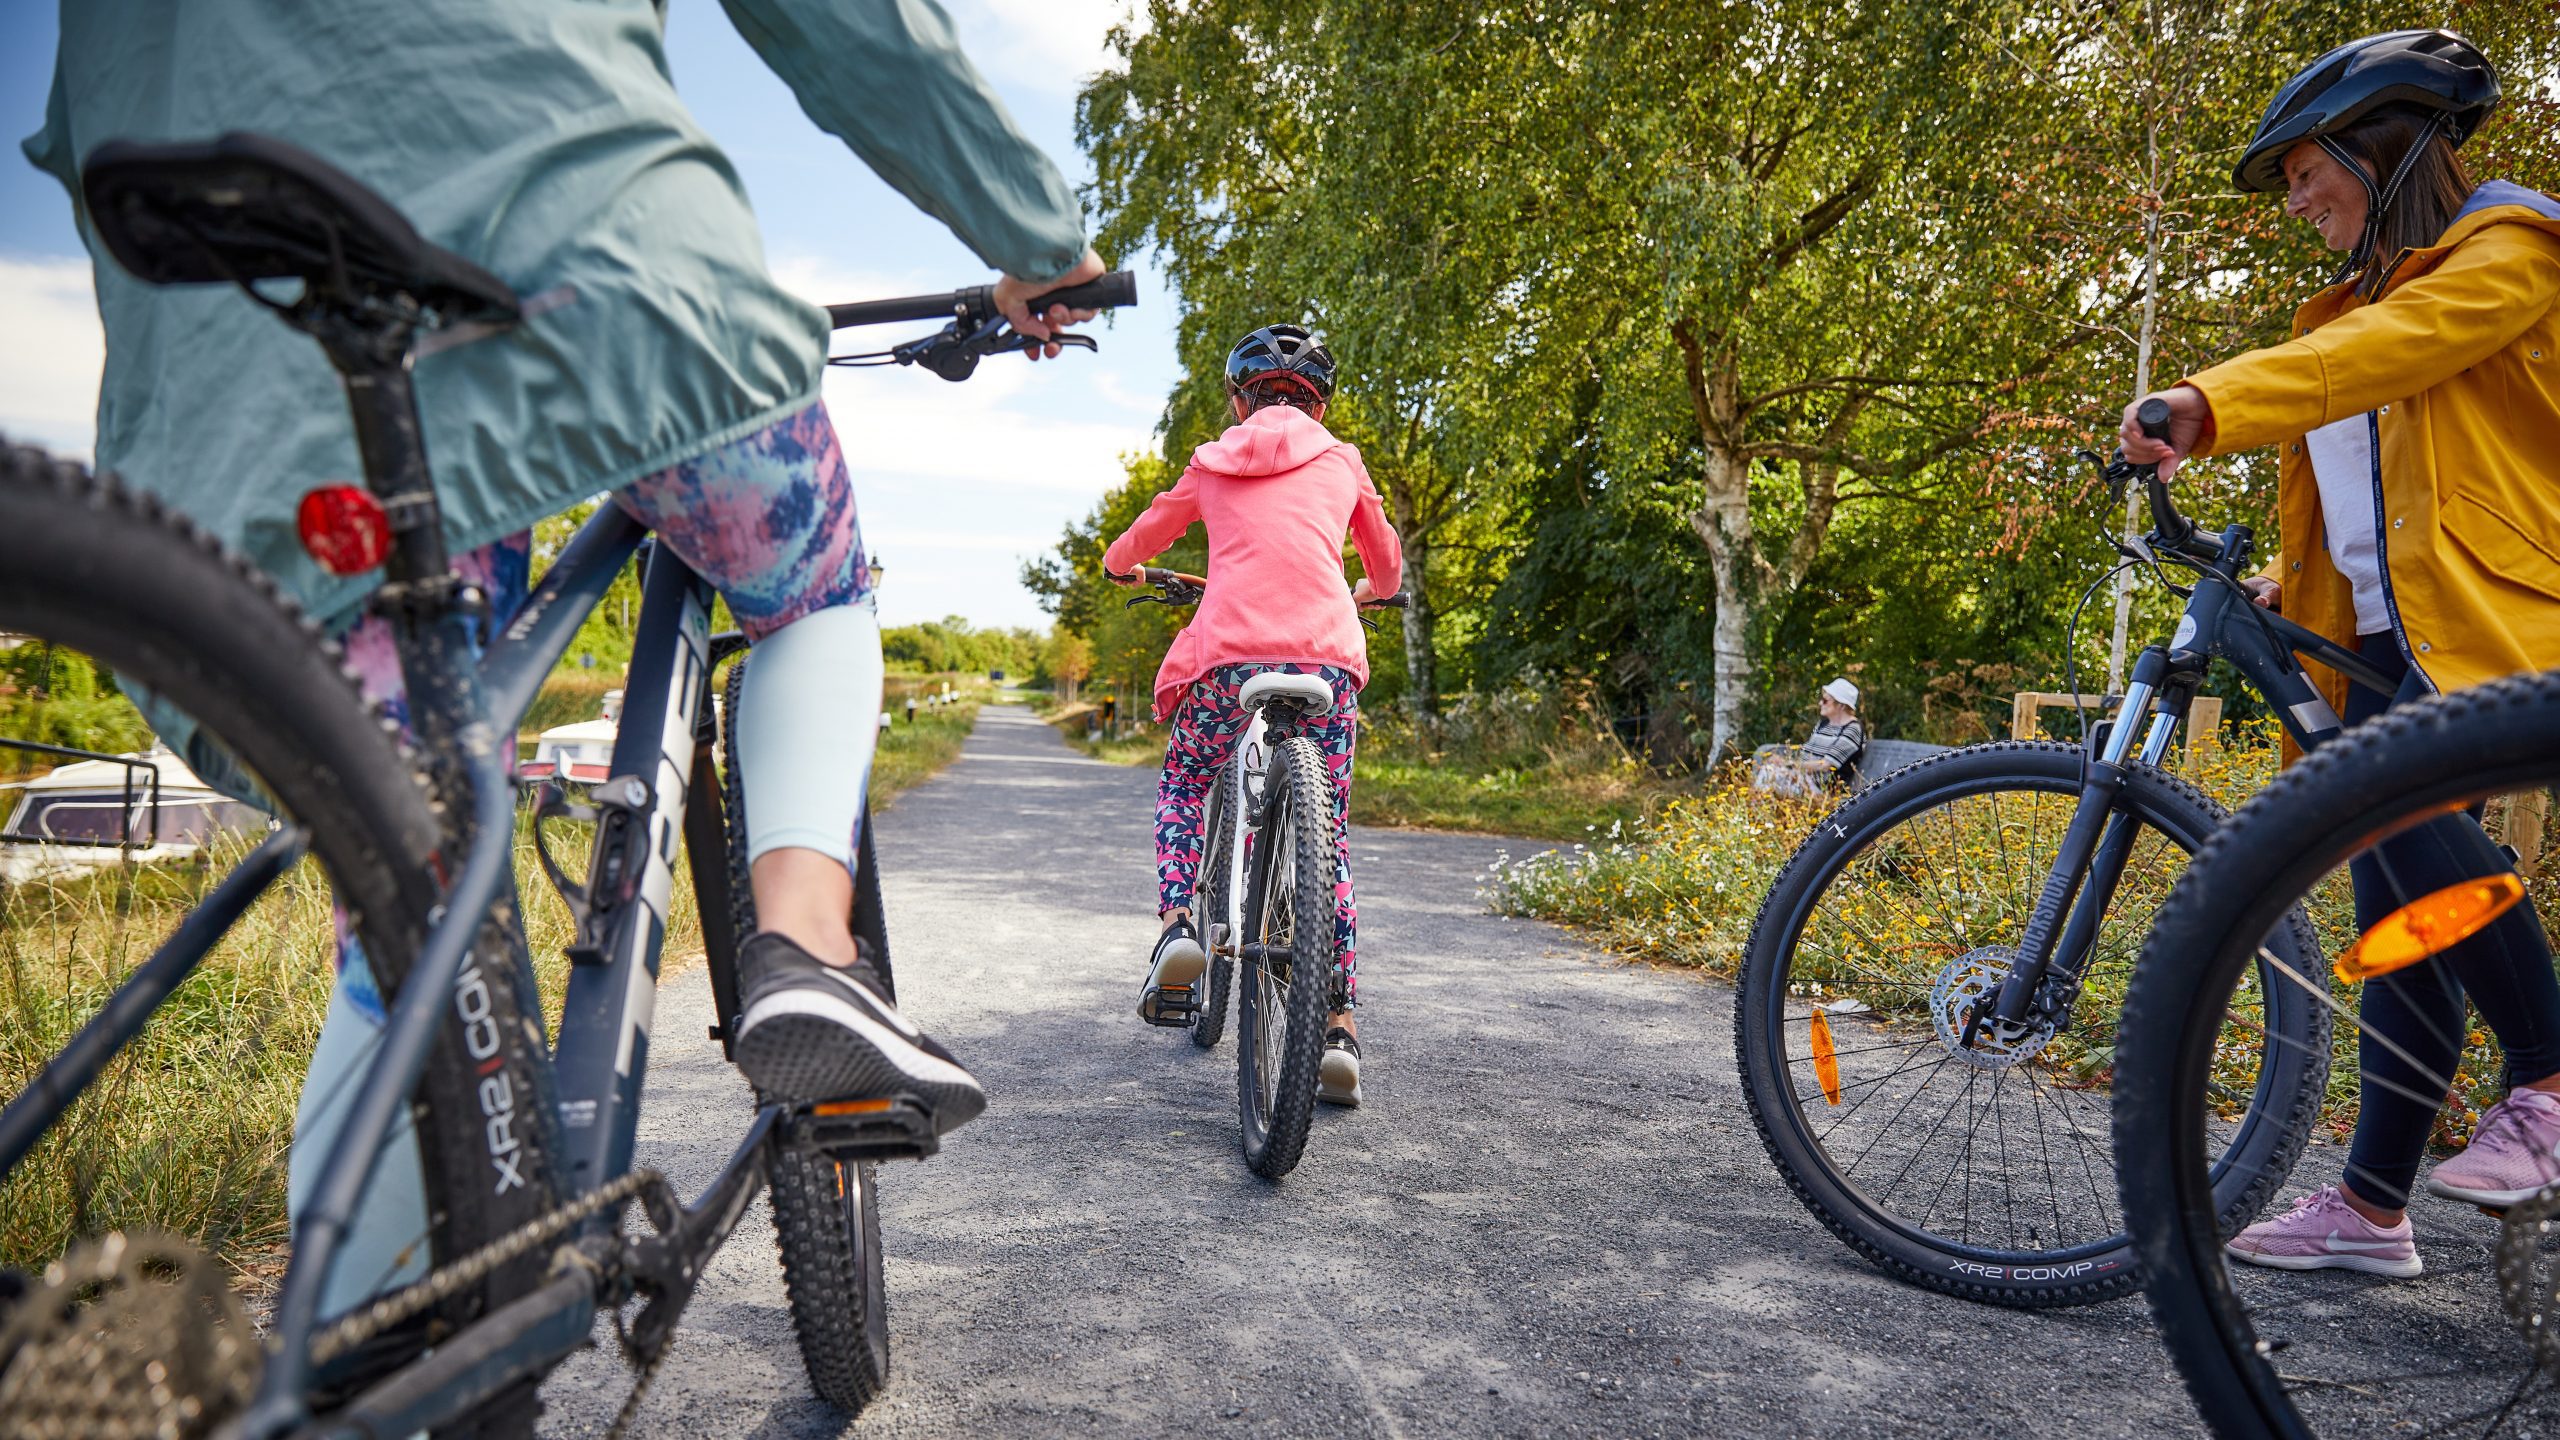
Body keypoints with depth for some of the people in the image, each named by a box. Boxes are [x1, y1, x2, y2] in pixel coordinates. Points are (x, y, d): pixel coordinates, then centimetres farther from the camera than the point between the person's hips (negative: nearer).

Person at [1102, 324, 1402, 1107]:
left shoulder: (1213, 464, 21)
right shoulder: (1341, 462, 21)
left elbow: (1127, 550, 31)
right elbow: (1387, 567, 34)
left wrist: (1122, 567, 55)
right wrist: (1366, 593, 56)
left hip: (1231, 654, 0)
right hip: (1328, 658, 1)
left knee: (1181, 784, 26)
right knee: (1328, 837, 11)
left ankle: (1176, 926, 1)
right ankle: (1341, 1029, 4)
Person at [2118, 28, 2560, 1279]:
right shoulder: (2360, 303, 26)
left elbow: (2381, 354, -21)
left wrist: (2209, 404, -35)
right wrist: (2291, 585, 9)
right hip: (2385, 634, 8)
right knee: (2399, 913, 2)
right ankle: (2369, 1210, 4)